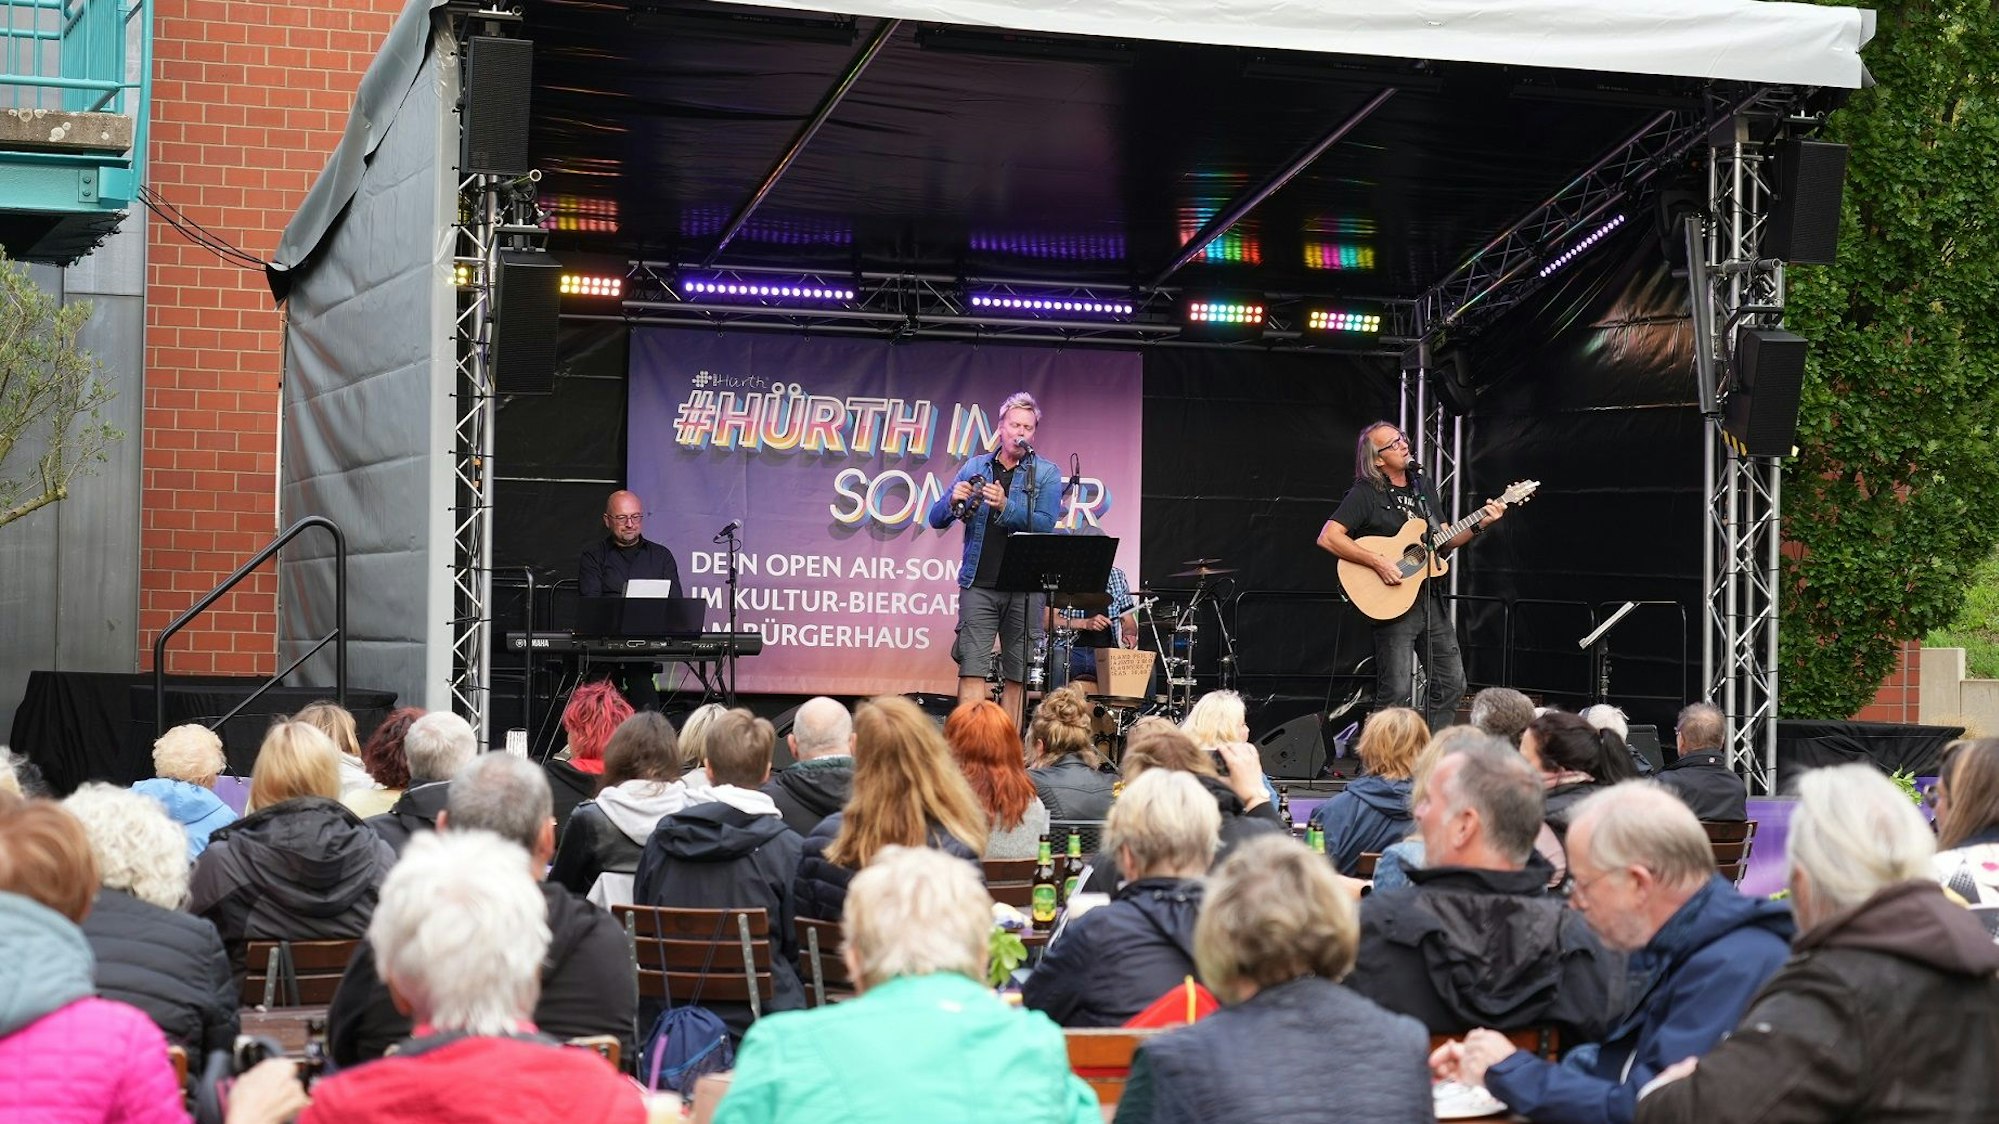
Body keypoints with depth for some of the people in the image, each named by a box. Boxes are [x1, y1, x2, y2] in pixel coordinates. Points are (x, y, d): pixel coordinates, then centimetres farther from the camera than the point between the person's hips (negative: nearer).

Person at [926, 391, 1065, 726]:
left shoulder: (1046, 473, 6)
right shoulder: (975, 468, 12)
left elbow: (1046, 523, -9)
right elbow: (937, 519, 10)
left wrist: (1006, 507, -24)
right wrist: (954, 501, -12)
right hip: (979, 583, 1)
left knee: (1018, 676, 3)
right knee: (972, 670, -8)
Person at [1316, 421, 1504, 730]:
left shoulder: (1423, 487, 14)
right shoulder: (1365, 493, -9)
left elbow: (1445, 541, 20)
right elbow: (1328, 538, -18)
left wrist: (1480, 525, 3)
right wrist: (1378, 562, -24)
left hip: (1431, 599, 7)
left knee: (1452, 684, 10)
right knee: (1396, 693, -10)